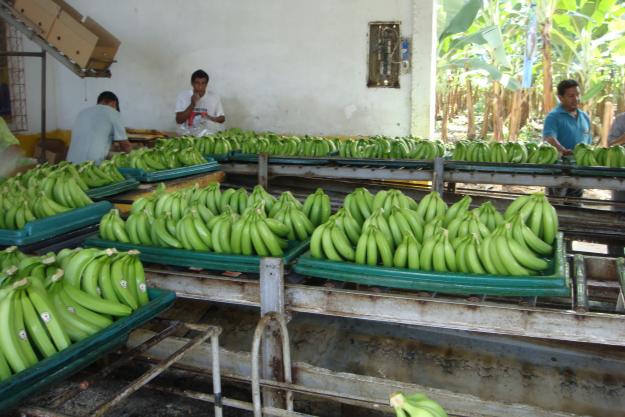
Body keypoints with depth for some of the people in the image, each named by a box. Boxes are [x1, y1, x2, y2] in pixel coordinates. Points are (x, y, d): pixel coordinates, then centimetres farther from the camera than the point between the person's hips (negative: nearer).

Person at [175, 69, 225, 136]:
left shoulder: (214, 97, 1)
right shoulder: (182, 96, -2)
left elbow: (222, 118, 8)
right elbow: (179, 120, -7)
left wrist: (211, 119, -13)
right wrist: (192, 105, -16)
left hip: (208, 134, 2)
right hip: (187, 134, -2)